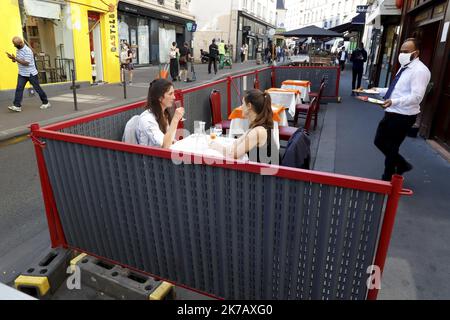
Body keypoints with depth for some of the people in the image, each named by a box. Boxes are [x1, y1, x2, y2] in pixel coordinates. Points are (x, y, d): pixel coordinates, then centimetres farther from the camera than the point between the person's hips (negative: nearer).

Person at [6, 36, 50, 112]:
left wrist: (15, 58, -26)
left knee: (37, 88, 4)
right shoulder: (18, 49, 7)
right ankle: (17, 106, -8)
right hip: (22, 74, 7)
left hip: (31, 73, -7)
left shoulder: (27, 51, -18)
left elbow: (26, 63, -24)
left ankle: (46, 103, 20)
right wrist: (14, 59, -2)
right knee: (19, 88, -4)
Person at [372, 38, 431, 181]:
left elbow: (416, 97, -26)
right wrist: (379, 90, 9)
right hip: (392, 113, 9)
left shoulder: (419, 70, -17)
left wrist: (394, 101, -40)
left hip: (403, 117, -9)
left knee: (391, 148, 3)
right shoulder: (405, 67, 12)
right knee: (379, 141, 18)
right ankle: (402, 165, 36)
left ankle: (388, 178, 23)